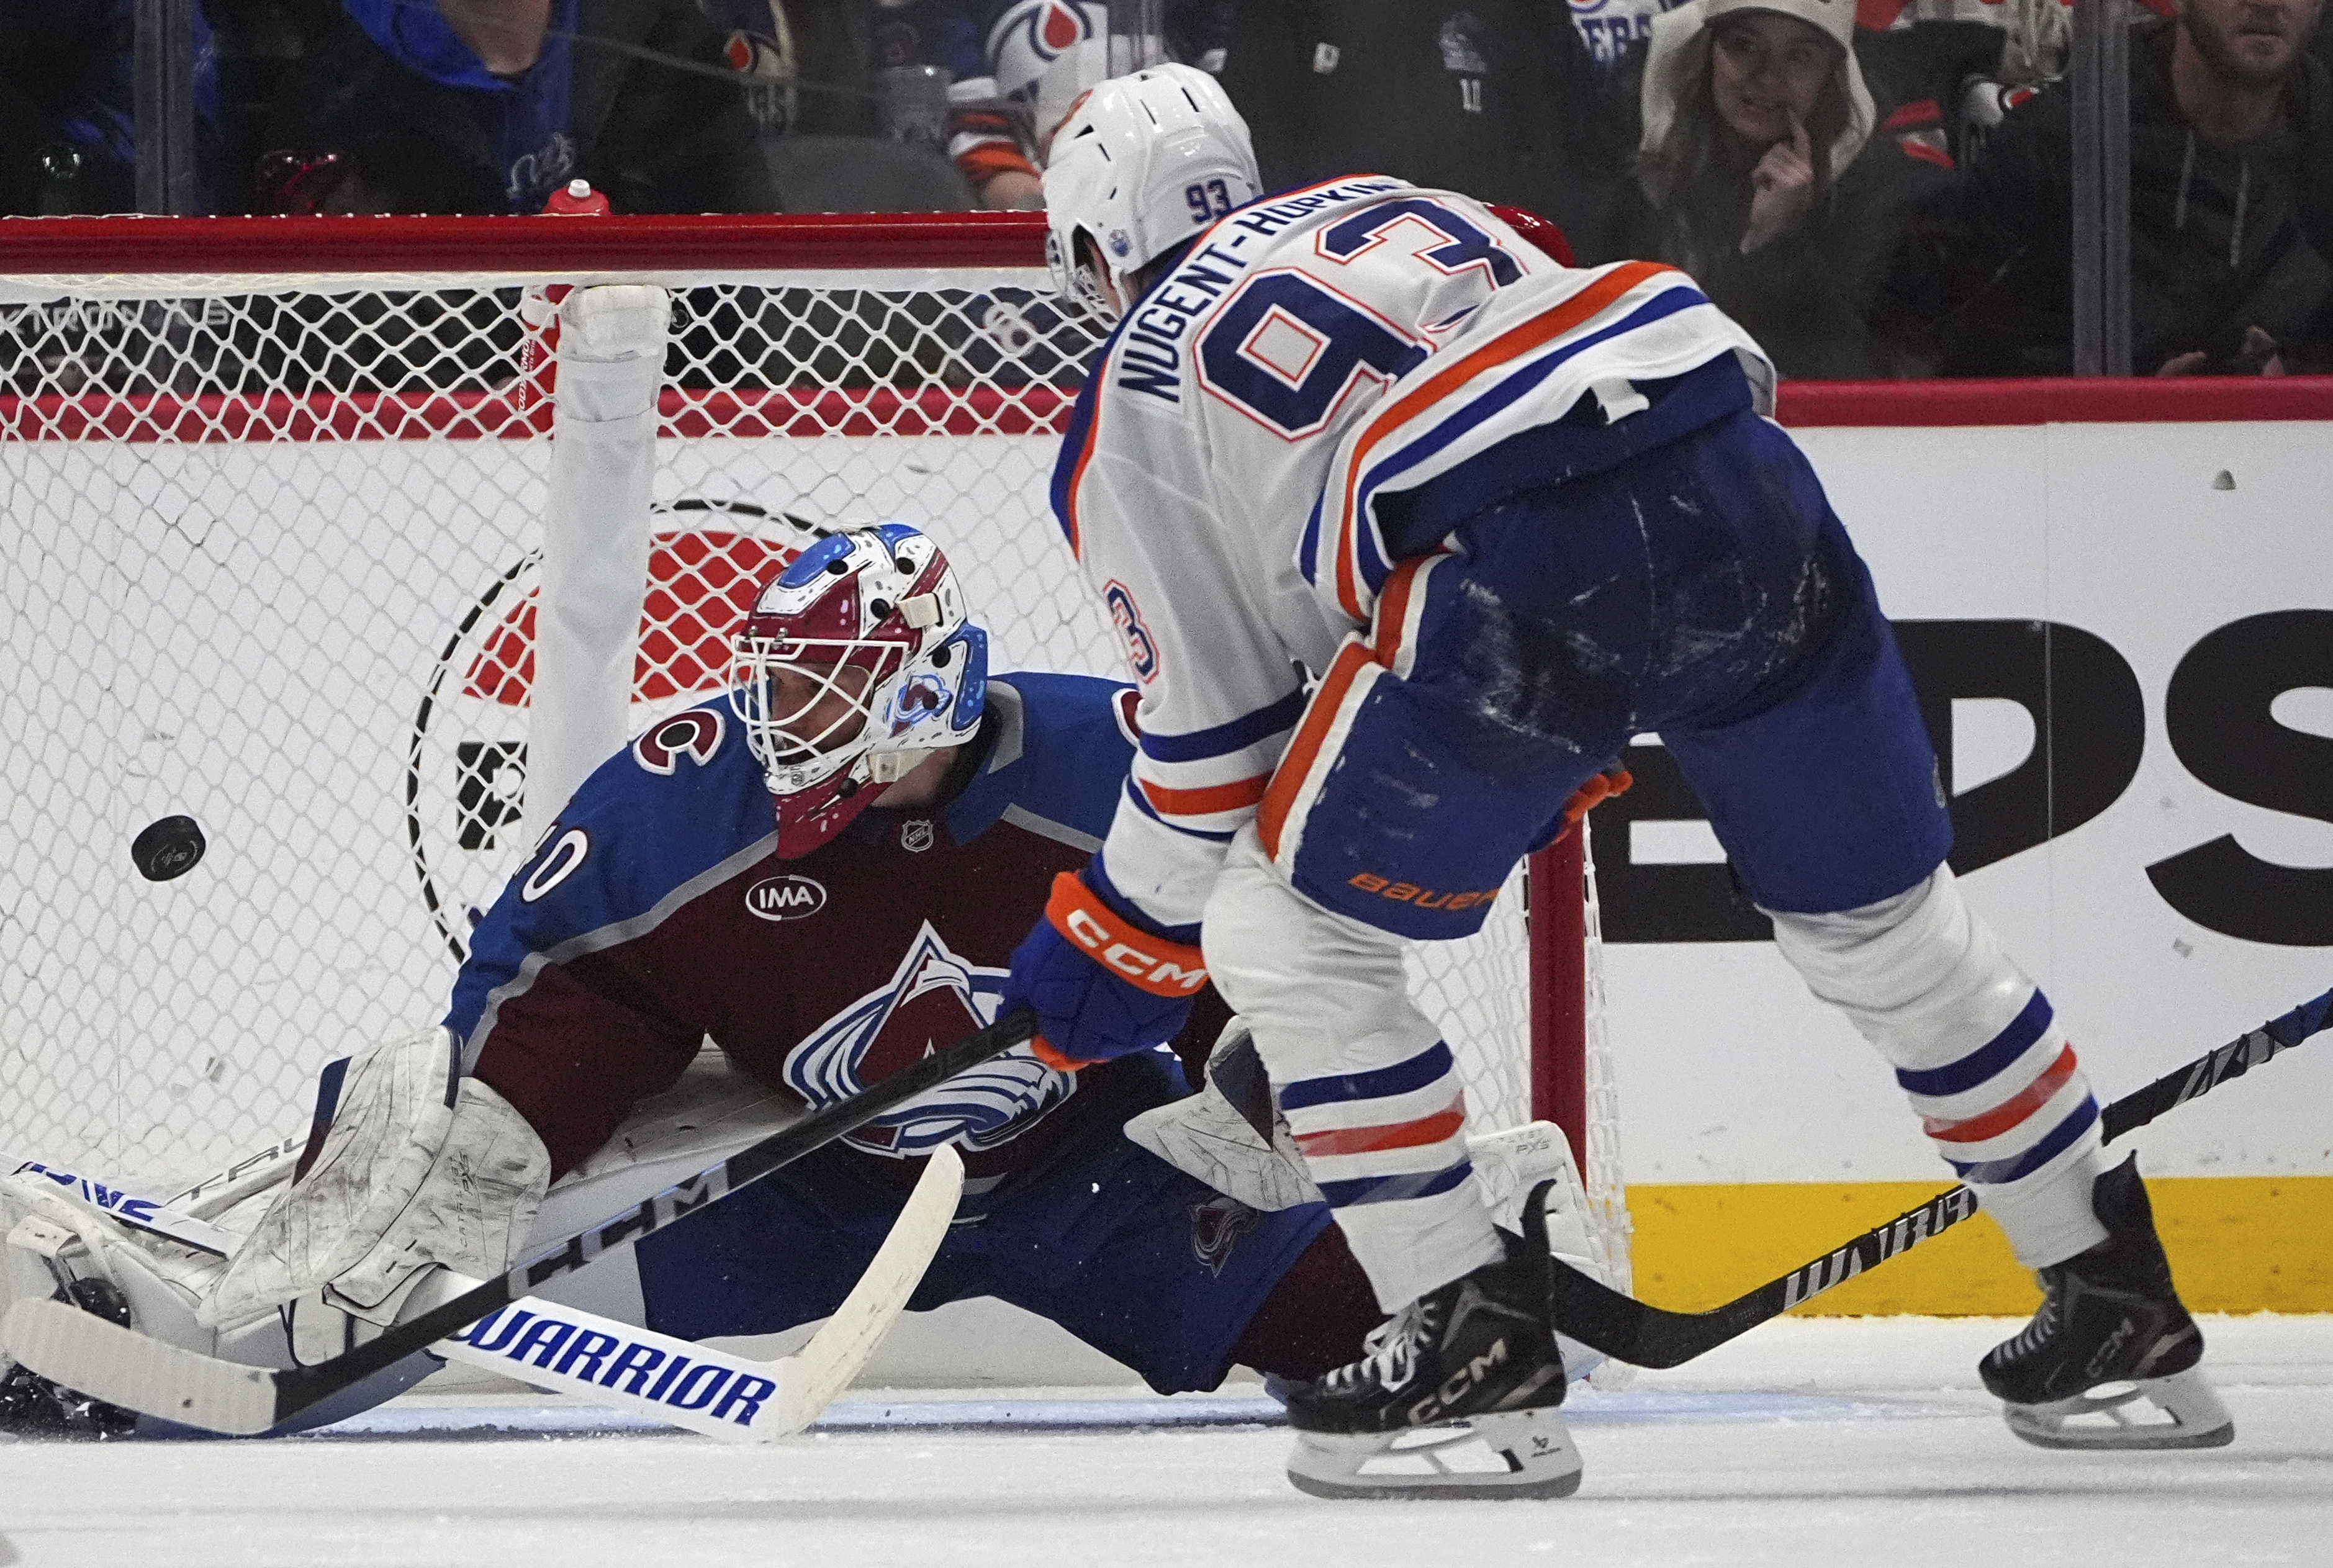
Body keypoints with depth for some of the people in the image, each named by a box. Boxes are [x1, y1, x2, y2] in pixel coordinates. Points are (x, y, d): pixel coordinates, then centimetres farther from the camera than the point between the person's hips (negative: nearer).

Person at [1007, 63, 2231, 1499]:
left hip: (1518, 575, -6)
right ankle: (2115, 1296, 31)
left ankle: (1472, 1340, 8)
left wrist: (1117, 938, 31)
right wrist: (1561, 759, 39)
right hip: (1746, 493, 6)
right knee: (1883, 919, 23)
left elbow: (1218, 720, 17)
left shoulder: (1134, 400, 18)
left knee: (1290, 940, 13)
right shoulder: (1394, 202, 33)